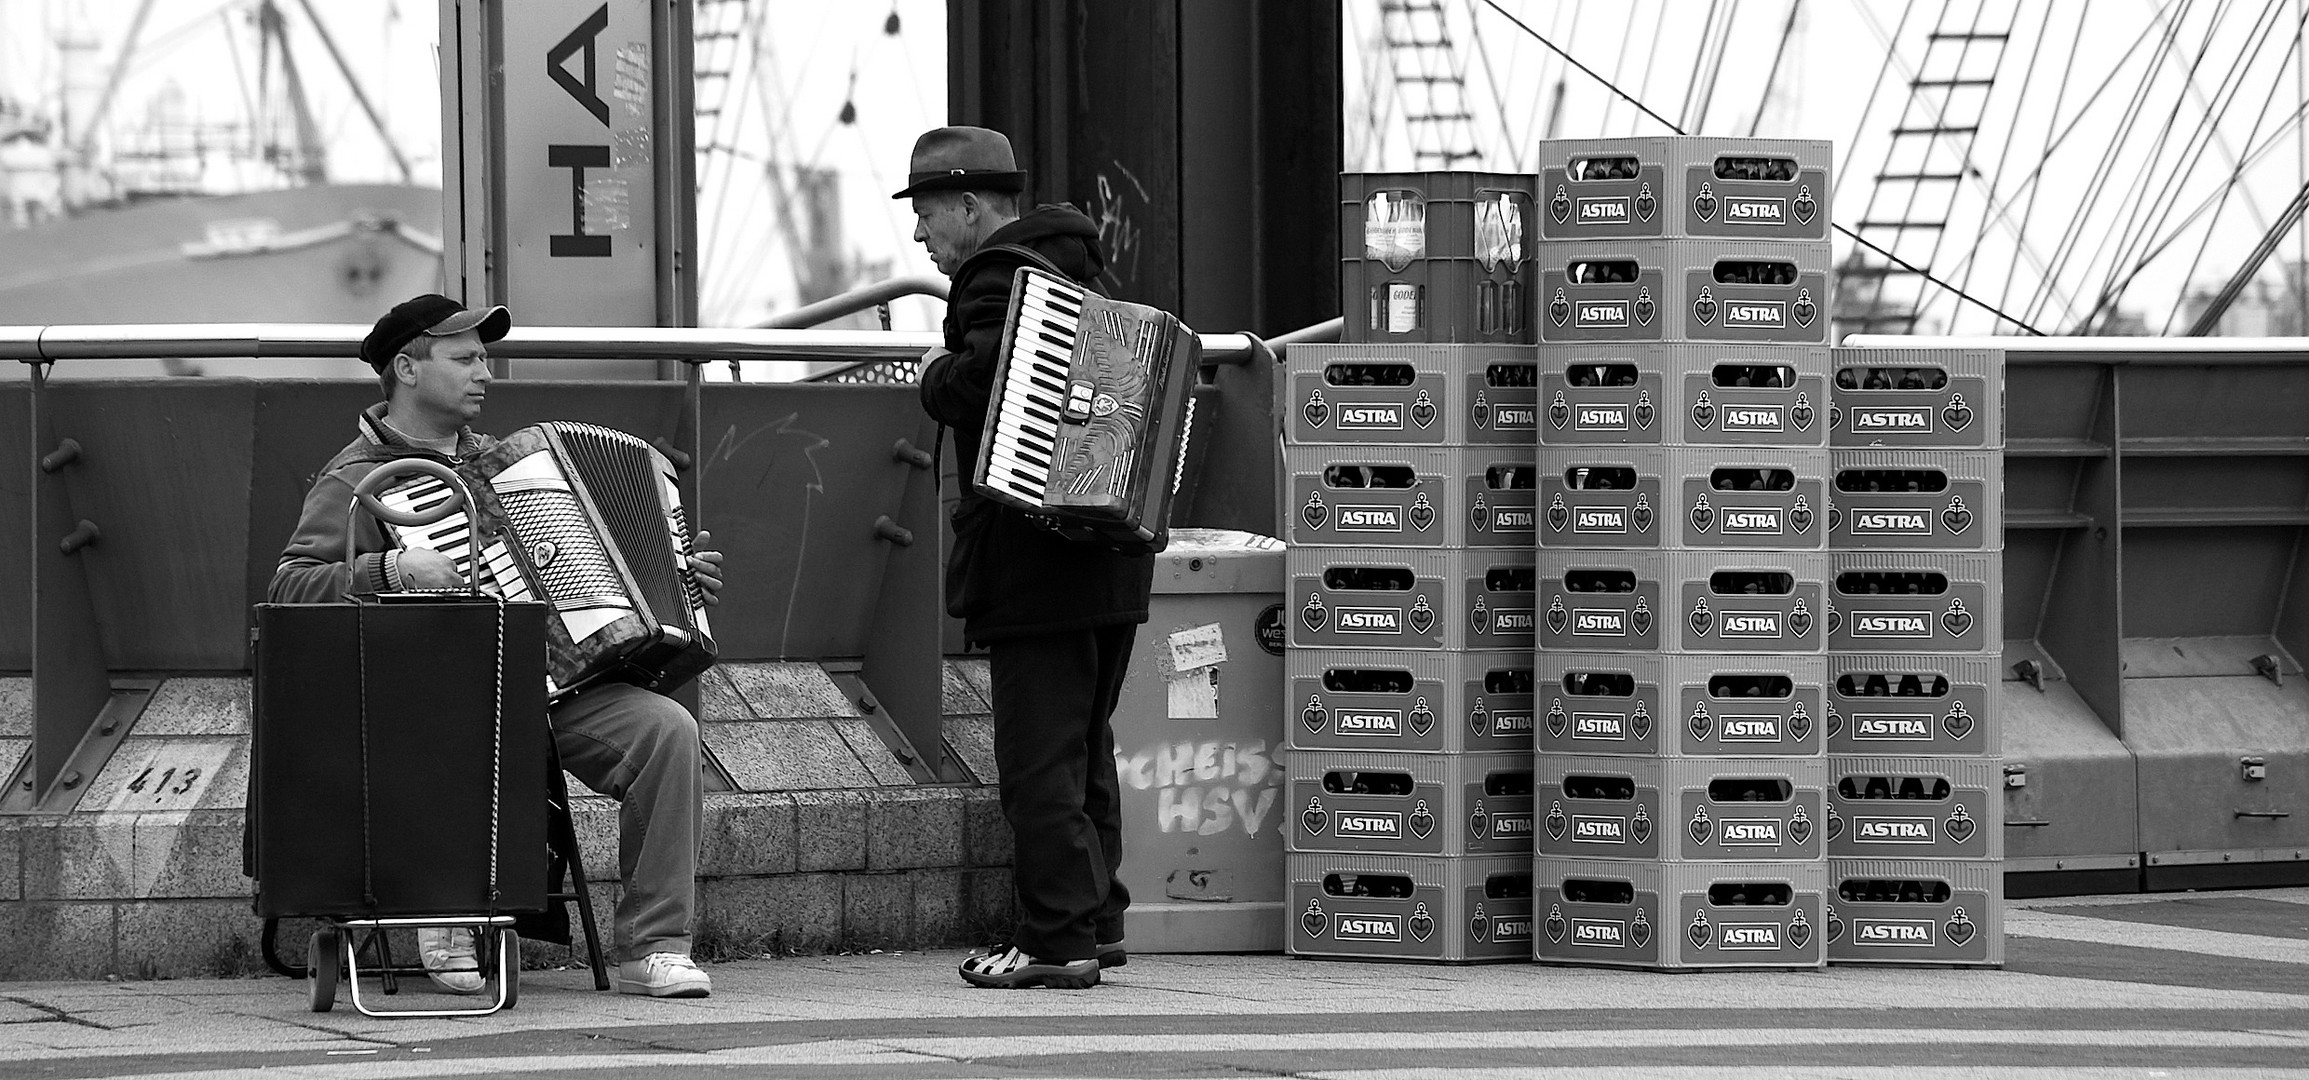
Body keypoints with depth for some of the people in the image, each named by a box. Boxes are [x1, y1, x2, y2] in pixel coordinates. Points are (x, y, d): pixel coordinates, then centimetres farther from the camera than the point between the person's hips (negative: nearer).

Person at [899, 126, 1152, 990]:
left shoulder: (997, 278, -10)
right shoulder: (1074, 271, 19)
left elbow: (981, 380, -26)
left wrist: (936, 377, -7)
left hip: (1034, 557, -9)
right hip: (1111, 557, 10)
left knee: (1038, 750, -7)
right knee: (1085, 743, 16)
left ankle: (1057, 939, -9)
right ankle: (1097, 918, 20)